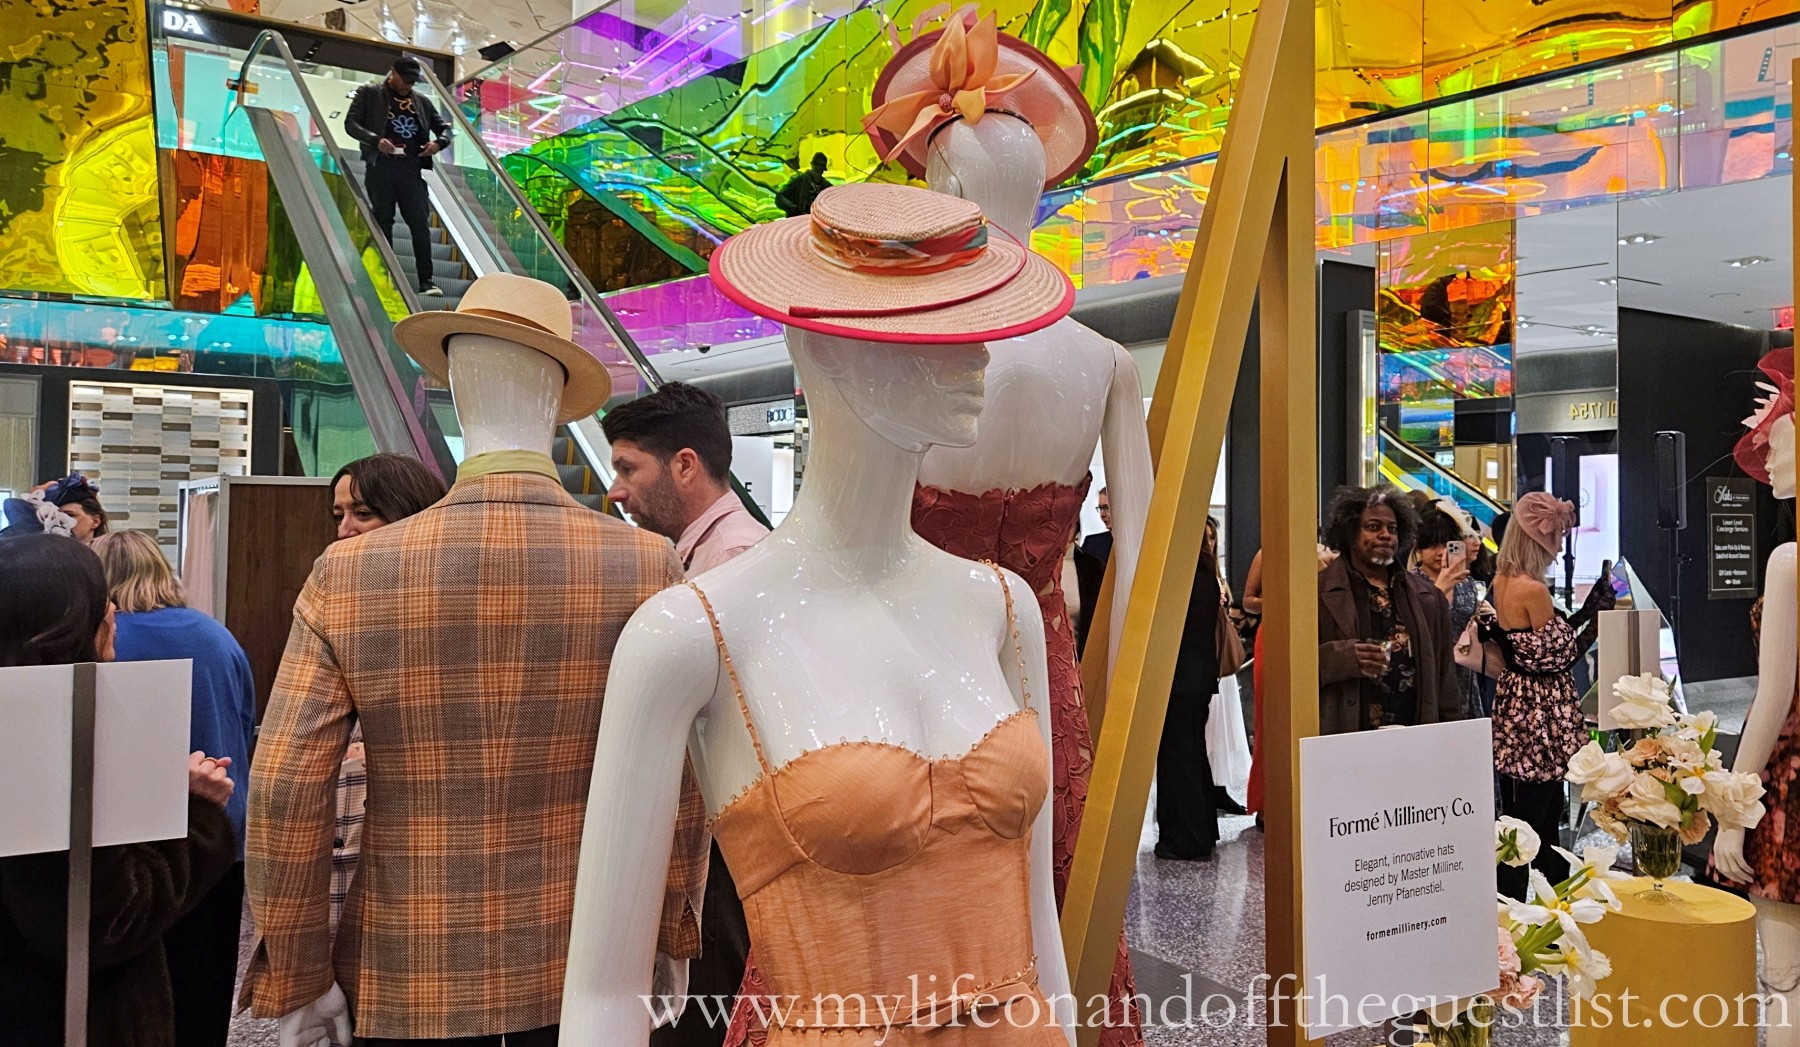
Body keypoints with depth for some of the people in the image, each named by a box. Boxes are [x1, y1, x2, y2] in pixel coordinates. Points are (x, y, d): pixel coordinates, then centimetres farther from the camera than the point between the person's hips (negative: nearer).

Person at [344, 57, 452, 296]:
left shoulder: (422, 101, 18)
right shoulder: (369, 93, 9)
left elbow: (444, 126, 23)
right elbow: (351, 123, 2)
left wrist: (439, 142, -1)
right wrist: (375, 140, -15)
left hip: (411, 169, 2)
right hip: (380, 166, -2)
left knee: (420, 222, -6)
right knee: (383, 222, 1)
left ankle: (426, 280, -5)